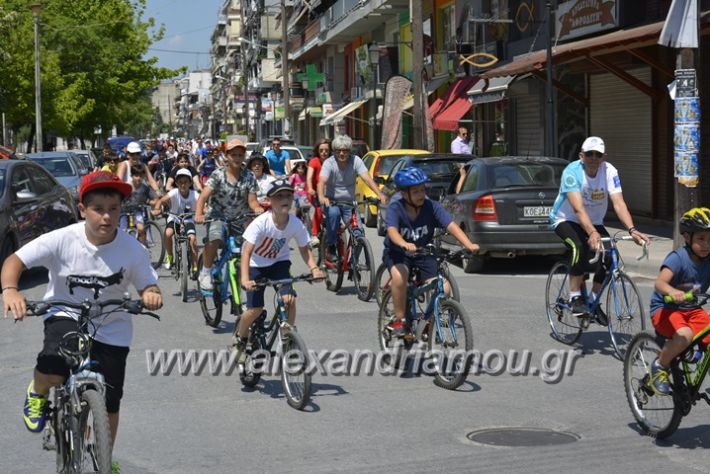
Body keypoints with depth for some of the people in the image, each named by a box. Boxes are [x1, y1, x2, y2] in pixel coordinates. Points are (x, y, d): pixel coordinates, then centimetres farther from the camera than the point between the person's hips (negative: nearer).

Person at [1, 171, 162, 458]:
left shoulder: (132, 250, -16)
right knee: (52, 372, -31)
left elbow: (148, 286, -6)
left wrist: (151, 295, -31)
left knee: (109, 403, 6)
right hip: (66, 315, -2)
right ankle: (38, 394, 8)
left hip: (111, 329, 2)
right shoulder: (62, 240, -19)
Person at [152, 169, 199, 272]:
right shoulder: (174, 193, -20)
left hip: (188, 220, 0)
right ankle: (169, 256, 0)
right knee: (168, 233, -28)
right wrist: (156, 209, -51)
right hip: (174, 219, 0)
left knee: (192, 239, -23)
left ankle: (195, 267, -11)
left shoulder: (194, 195, -17)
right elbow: (161, 201, -30)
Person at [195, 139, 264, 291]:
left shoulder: (249, 176, 0)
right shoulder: (218, 175, -8)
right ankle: (205, 274, -12)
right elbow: (203, 196, -16)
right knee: (214, 239, -29)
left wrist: (258, 209, -27)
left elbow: (252, 201, -3)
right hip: (219, 217, -3)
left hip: (240, 219, 3)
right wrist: (199, 214, -34)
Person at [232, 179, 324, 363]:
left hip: (279, 262, 3)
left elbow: (304, 248, -4)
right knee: (255, 308, -12)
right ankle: (240, 338, 18)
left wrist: (314, 268, -22)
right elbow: (247, 252, -34)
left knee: (289, 299, -20)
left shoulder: (296, 224, -20)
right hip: (256, 265, -3)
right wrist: (245, 280, -47)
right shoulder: (261, 223, -30)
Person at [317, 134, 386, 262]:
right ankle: (331, 249, -23)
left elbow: (367, 178, -20)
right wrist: (321, 197, -50)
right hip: (331, 202, -2)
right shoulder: (329, 163, -12)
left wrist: (379, 194, -37)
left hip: (349, 203, 2)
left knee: (358, 232, -17)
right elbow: (322, 181, -29)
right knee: (333, 213, -37)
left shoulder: (356, 161, -7)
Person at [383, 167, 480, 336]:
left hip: (424, 253, 2)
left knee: (443, 290, -16)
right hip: (397, 253, -2)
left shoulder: (431, 207, -13)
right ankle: (399, 320, -15)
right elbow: (392, 231, -34)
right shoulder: (395, 208, -17)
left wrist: (468, 244, -39)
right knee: (399, 276, -35)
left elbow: (451, 225, -23)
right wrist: (404, 244, -56)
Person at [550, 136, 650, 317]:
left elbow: (619, 203, -26)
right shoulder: (572, 172, -26)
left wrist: (632, 230, -42)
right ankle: (575, 298, -22)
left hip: (594, 223, 4)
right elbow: (578, 208, -37)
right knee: (580, 247, -33)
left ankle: (593, 301, 4)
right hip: (565, 220, -4)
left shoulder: (609, 171, -16)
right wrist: (592, 233, -52)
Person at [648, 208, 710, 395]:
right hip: (665, 309, -6)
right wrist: (672, 291, -56)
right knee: (685, 334, -35)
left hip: (692, 311, 6)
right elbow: (659, 283, -34)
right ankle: (659, 367, -8)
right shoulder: (678, 258, -19)